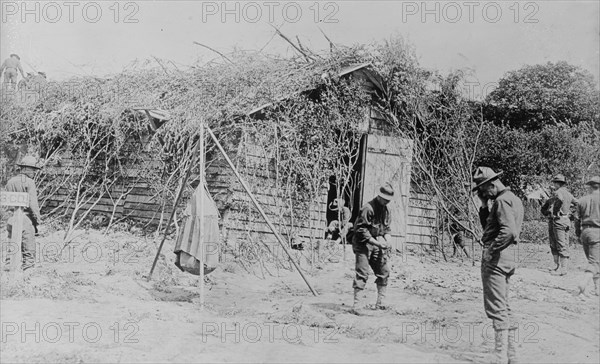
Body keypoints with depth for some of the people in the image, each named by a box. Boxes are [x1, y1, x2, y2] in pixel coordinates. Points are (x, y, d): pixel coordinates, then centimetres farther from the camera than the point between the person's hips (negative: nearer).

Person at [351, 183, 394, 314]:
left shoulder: (386, 210, 8)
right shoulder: (368, 208, -18)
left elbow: (387, 228, 16)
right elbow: (362, 230, -20)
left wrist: (387, 240, -4)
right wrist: (376, 243, -23)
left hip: (377, 244, 8)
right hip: (363, 244, -8)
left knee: (384, 271, 8)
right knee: (362, 273, -12)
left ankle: (380, 302, 20)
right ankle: (356, 305, -10)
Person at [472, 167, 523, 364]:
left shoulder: (502, 201, -15)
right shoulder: (514, 199, 17)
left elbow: (509, 231, -29)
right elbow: (489, 226, 21)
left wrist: (491, 250, -22)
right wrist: (484, 206, 10)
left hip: (496, 258, -10)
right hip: (509, 258, 10)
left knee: (496, 308, -6)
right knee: (504, 307, 17)